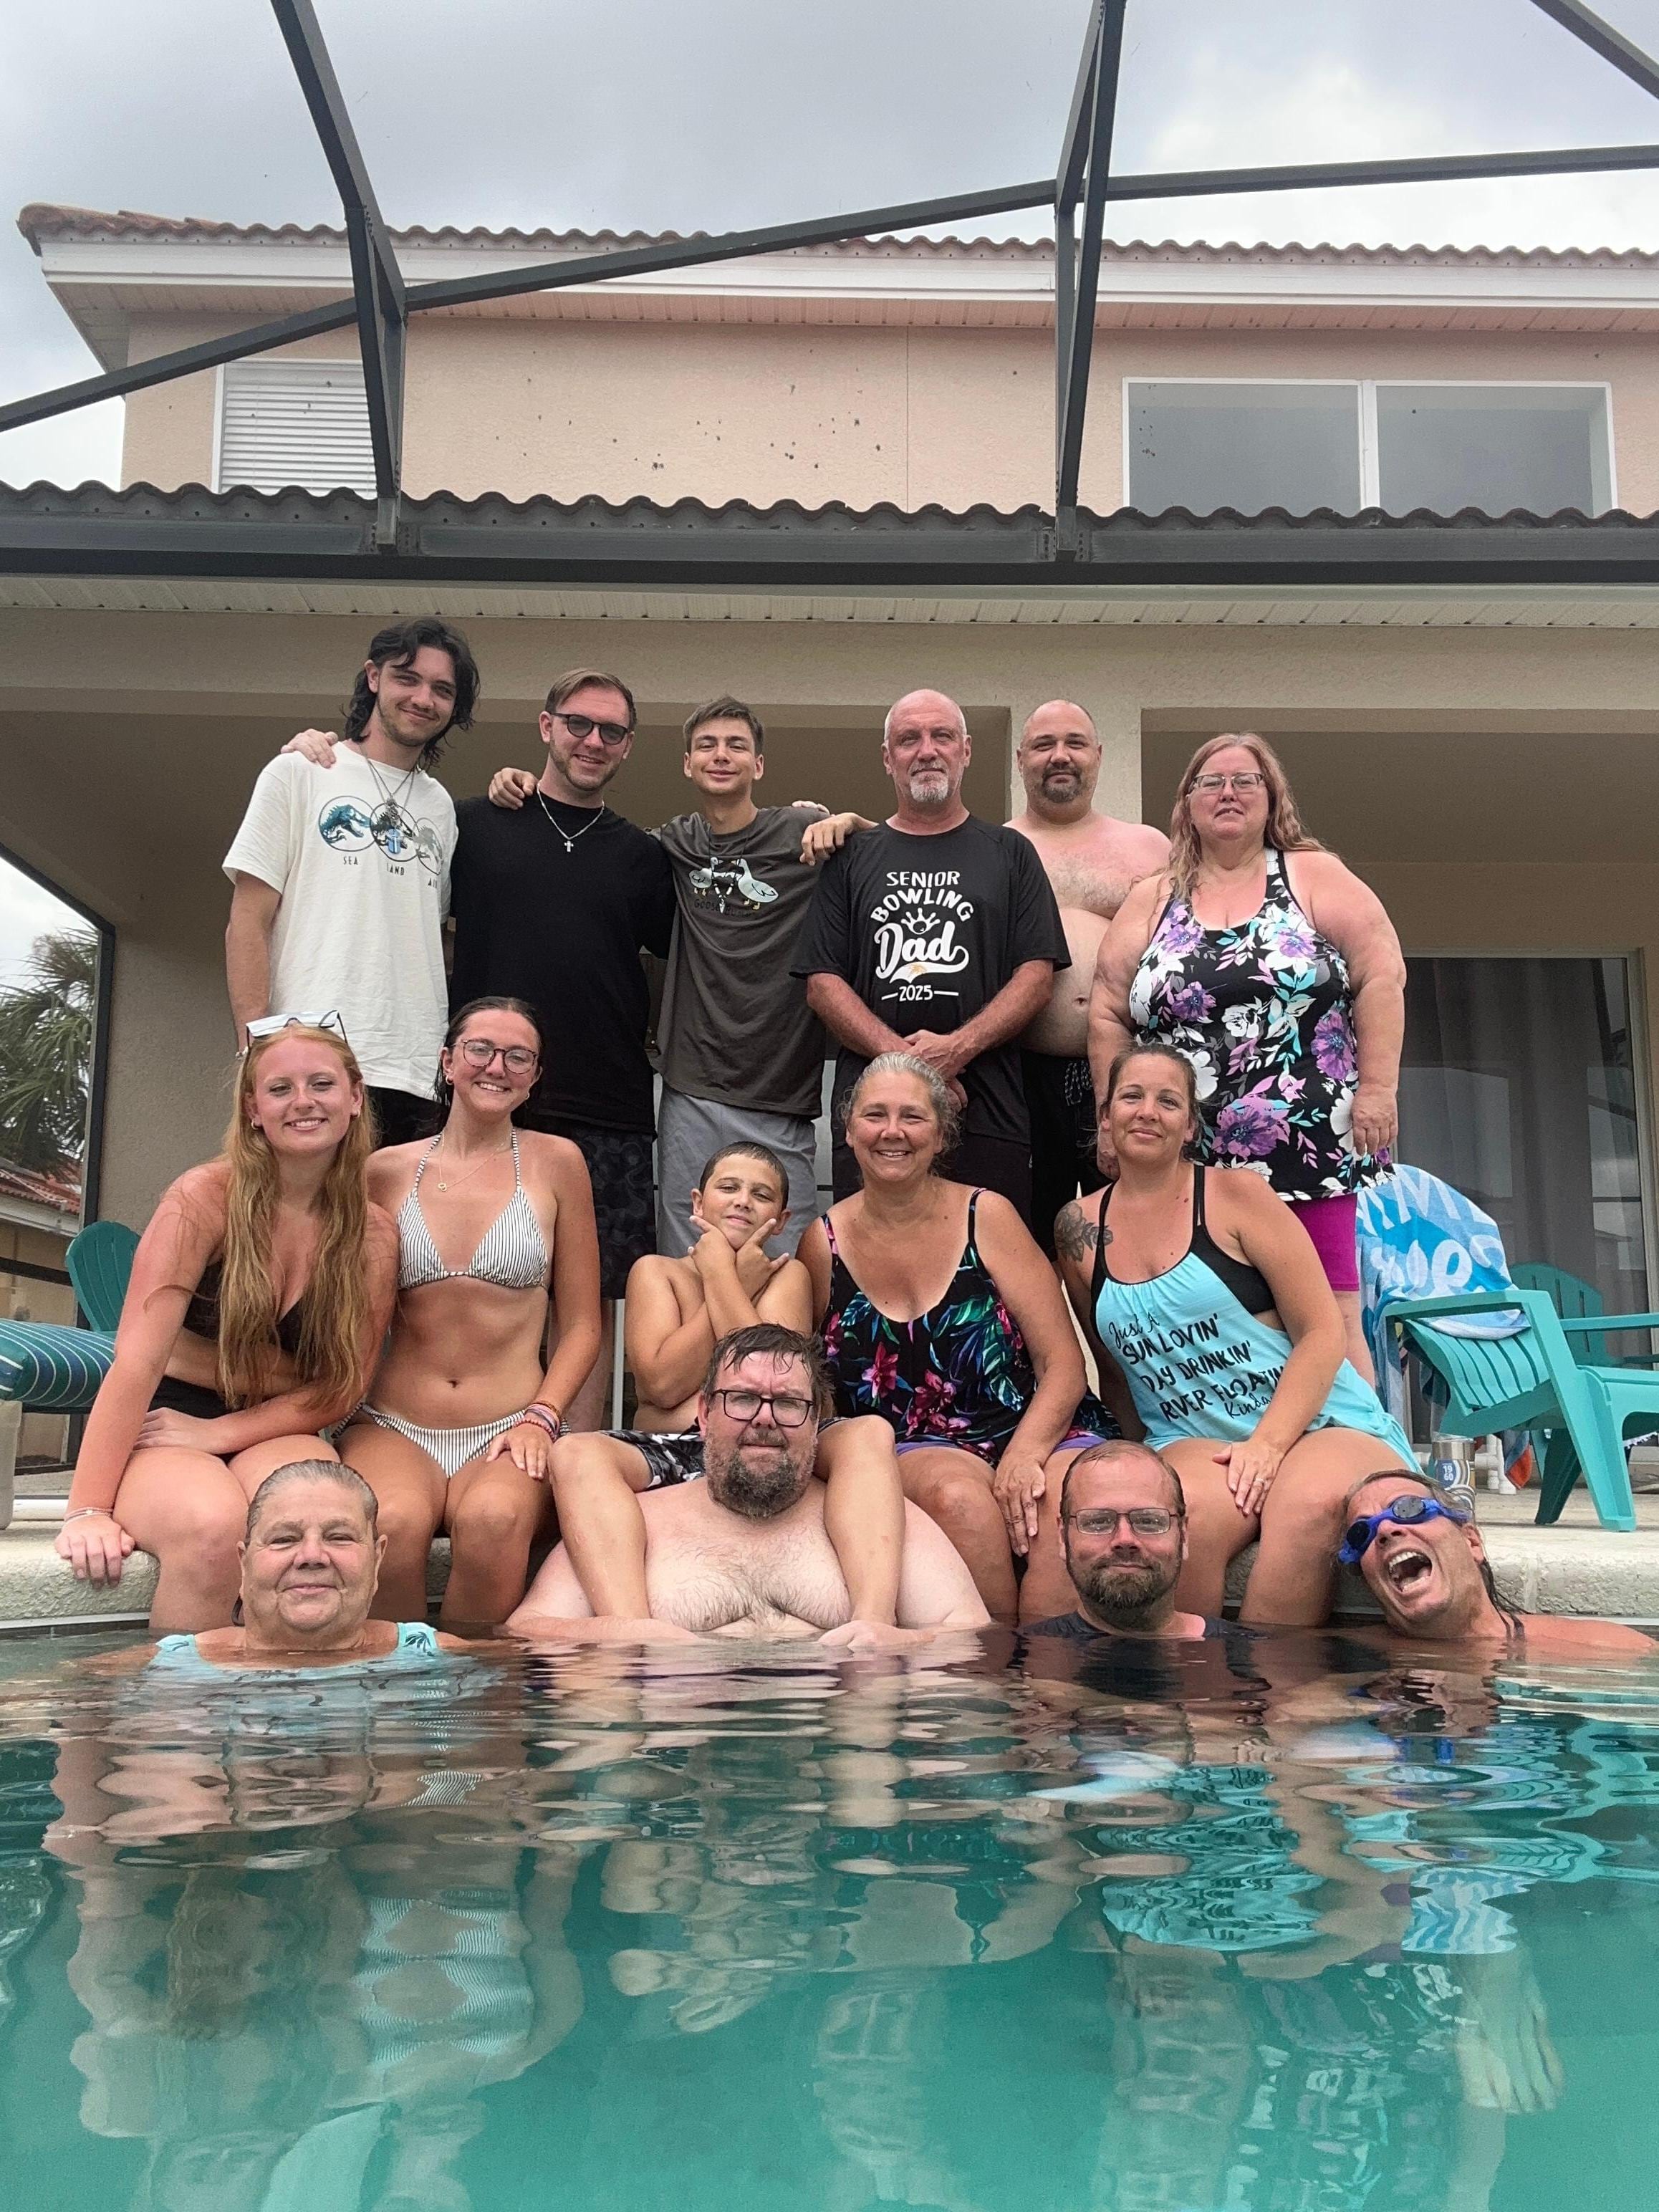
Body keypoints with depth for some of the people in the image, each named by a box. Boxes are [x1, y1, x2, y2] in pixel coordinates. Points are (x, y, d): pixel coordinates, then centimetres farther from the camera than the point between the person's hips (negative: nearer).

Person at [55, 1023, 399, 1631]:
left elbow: (340, 1389, 1)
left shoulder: (373, 1237, -1)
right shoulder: (204, 1199, -10)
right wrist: (88, 1509, -20)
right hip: (166, 1429, -2)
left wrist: (217, 1432, -11)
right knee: (211, 1524, -36)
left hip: (276, 1434, 2)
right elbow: (137, 1360, -14)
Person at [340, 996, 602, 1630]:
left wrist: (541, 1415, -5)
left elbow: (581, 1324, 9)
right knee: (393, 1523, -33)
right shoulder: (386, 1171, 9)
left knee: (493, 1520, -34)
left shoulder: (555, 1162, 7)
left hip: (507, 1434, -1)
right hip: (394, 1427, 1)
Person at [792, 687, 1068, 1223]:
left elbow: (1037, 975, 4)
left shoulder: (1010, 853, 14)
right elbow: (822, 983, 6)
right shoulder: (851, 857, 15)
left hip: (988, 1117, 0)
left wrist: (959, 1047, -12)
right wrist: (899, 1054, -10)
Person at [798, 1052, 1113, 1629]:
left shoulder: (987, 1217, 2)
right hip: (913, 1448, 1)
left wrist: (1023, 1453, -19)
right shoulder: (825, 1242, 6)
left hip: (1034, 1430, 0)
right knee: (961, 1498, -34)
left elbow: (1063, 1365, -2)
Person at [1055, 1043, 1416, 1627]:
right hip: (1191, 1441, 2)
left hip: (1315, 1423, -1)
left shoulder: (1235, 1194, -2)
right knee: (1189, 1512, -34)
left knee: (1311, 1505, -36)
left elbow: (1322, 1331, -6)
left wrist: (1268, 1443, -17)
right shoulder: (1079, 1228, 9)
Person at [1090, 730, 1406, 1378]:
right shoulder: (1149, 900, 13)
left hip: (1311, 1145, -2)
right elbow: (1107, 1016, 11)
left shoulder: (1316, 877, 7)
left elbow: (1381, 977, -1)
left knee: (1328, 1314, -3)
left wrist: (1378, 1089, -9)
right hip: (1189, 1157, 2)